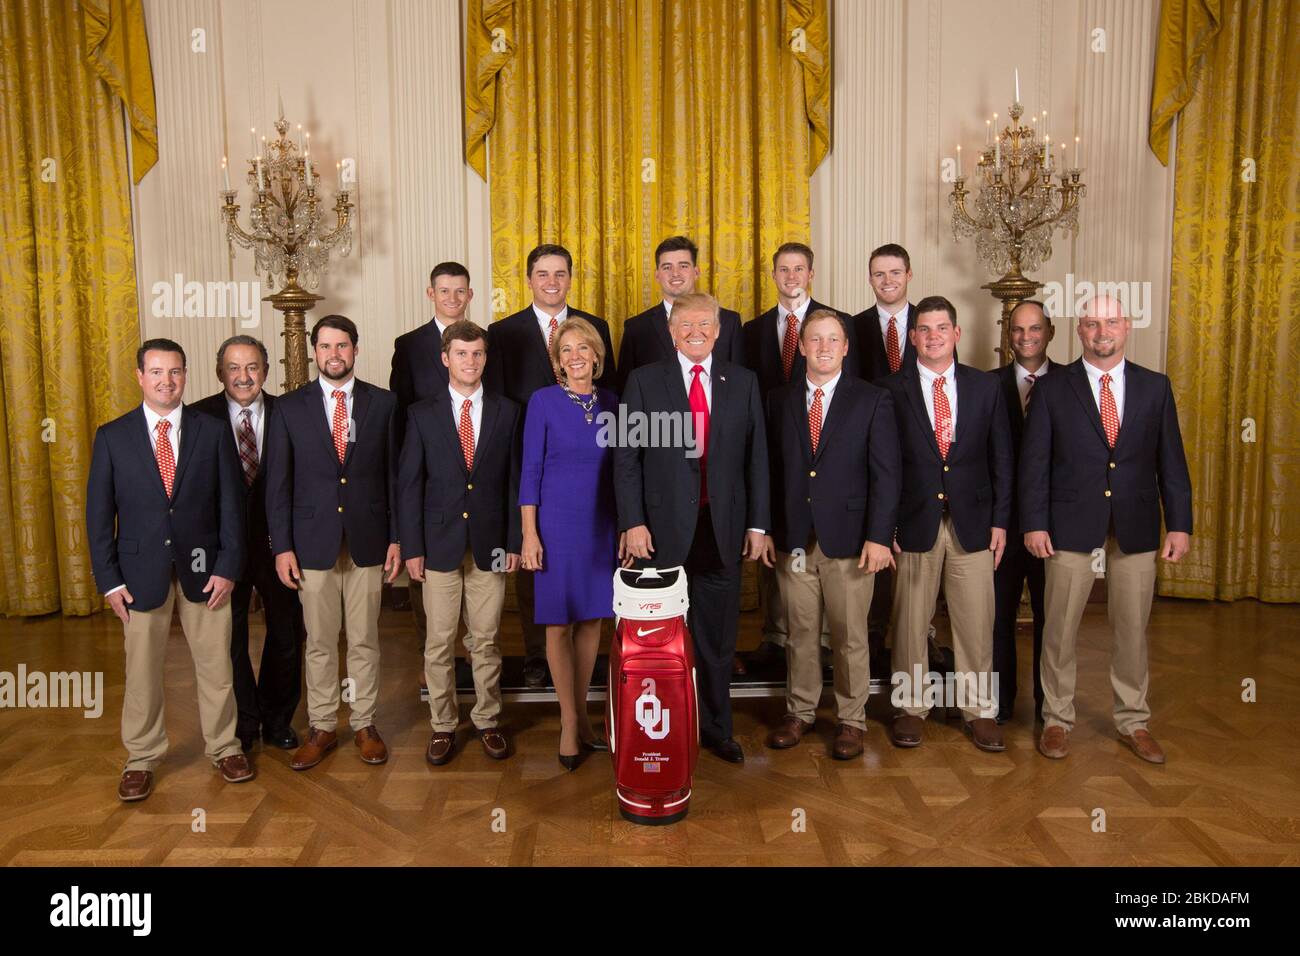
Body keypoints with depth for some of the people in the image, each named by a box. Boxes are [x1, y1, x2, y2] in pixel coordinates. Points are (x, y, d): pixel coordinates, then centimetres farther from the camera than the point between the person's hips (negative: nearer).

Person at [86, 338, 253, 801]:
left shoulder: (212, 432, 0)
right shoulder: (112, 436, 0)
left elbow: (231, 503, 0)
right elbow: (99, 513, 1)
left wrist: (228, 567, -6)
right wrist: (109, 579, -4)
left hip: (204, 569, 0)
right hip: (142, 571, 0)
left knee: (215, 664, 9)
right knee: (142, 670, 10)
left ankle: (223, 747, 27)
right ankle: (141, 759, 27)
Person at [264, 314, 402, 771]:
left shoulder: (383, 403, 2)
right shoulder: (289, 407, 1)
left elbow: (394, 474, 3)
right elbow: (278, 482, 1)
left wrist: (396, 538, 0)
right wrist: (282, 546, -4)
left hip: (368, 540, 0)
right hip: (313, 541, 0)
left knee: (365, 640, 10)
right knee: (319, 643, 10)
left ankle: (365, 724, 24)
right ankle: (321, 727, 24)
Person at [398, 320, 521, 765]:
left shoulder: (506, 412, 5)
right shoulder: (422, 413, 3)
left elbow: (514, 481, 5)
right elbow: (409, 485, 1)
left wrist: (514, 541, 0)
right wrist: (412, 547, -4)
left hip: (490, 544, 1)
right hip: (440, 542, 0)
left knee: (485, 640, 9)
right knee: (439, 642, 5)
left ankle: (488, 720, 23)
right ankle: (442, 725, 20)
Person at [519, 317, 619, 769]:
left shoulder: (610, 401, 6)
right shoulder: (543, 401, -5)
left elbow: (616, 466, 10)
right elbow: (530, 470, -6)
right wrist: (529, 534, -10)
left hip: (602, 523, 4)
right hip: (558, 521, -4)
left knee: (592, 618, 10)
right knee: (558, 622, 2)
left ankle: (581, 713, 24)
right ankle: (569, 722, 15)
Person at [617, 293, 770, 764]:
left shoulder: (743, 382, 8)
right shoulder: (644, 380, 2)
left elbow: (756, 457, 7)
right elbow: (626, 458, -2)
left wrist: (757, 524, 3)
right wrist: (633, 522, -9)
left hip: (723, 529, 2)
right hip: (664, 529, -2)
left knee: (718, 637, 11)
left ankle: (716, 728, 28)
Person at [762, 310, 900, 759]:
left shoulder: (873, 400, -1)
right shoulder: (780, 401, 8)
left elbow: (886, 473, -5)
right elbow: (772, 469, 9)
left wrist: (878, 536, -12)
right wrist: (767, 529, 3)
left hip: (849, 539, -2)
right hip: (792, 540, 3)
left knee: (850, 637, 7)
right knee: (800, 633, 12)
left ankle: (851, 720, 23)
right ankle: (800, 713, 27)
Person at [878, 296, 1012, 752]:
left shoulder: (986, 386, 6)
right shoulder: (891, 389, -1)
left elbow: (1001, 458, 7)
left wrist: (1000, 520, 2)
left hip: (972, 523, 2)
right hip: (915, 522, -1)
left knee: (976, 622, 6)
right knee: (910, 621, 7)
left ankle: (979, 709, 22)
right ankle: (910, 706, 22)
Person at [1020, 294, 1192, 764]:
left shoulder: (1155, 386, 7)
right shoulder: (1052, 388, 0)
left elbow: (1171, 461, 6)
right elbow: (1034, 462, -2)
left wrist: (1180, 524, 1)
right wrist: (1034, 523, -8)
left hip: (1136, 528, 2)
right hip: (1072, 526, -2)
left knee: (1132, 630, 11)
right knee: (1060, 629, 5)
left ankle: (1134, 722, 27)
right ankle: (1057, 720, 20)